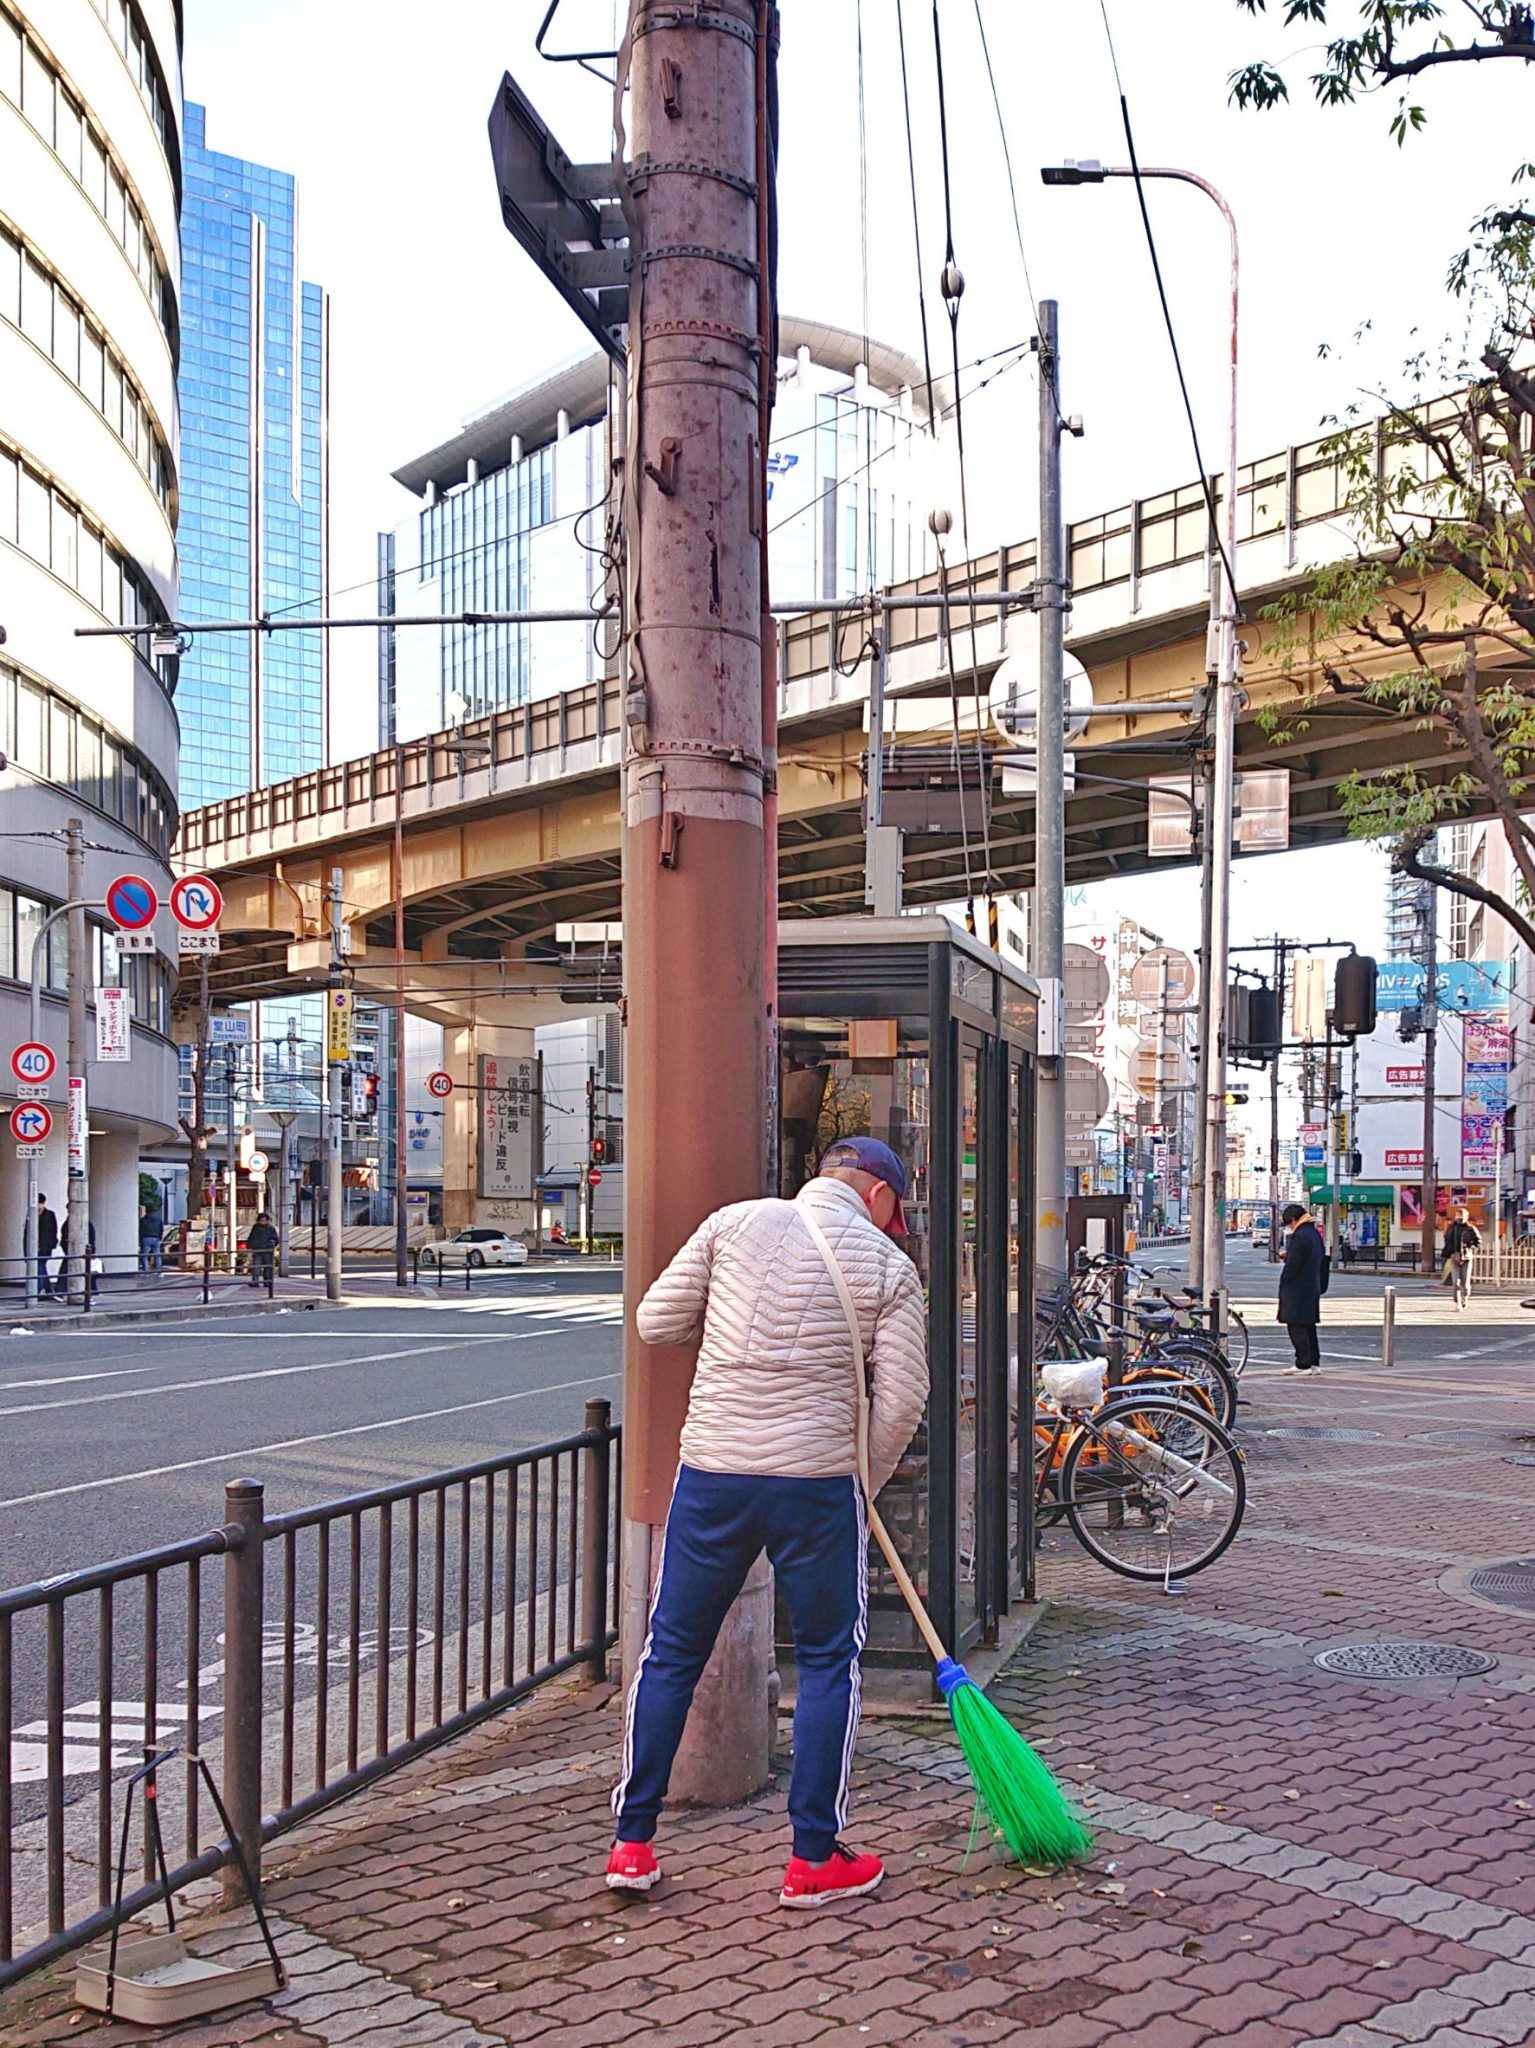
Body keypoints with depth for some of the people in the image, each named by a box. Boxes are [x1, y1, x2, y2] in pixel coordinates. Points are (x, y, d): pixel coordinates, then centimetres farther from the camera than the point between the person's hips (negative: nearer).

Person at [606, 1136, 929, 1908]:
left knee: (671, 1652, 14)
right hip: (816, 1480, -2)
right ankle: (814, 1859, 19)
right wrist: (861, 1484, 12)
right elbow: (900, 1401, -3)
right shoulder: (888, 1266, 1)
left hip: (711, 1473, 2)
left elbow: (656, 1322, 7)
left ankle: (633, 1843, 21)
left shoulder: (735, 1222, 5)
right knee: (828, 1662, 14)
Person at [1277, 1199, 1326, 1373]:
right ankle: (1314, 1362, 18)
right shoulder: (1315, 1233, 11)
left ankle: (1303, 1364, -5)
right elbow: (1322, 1257, 21)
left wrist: (1283, 1280, -7)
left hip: (1296, 1289, -10)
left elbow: (1292, 1264, -21)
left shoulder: (1299, 1236, -18)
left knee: (1296, 1327, -5)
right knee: (1308, 1327, 15)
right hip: (1312, 1287, 10)